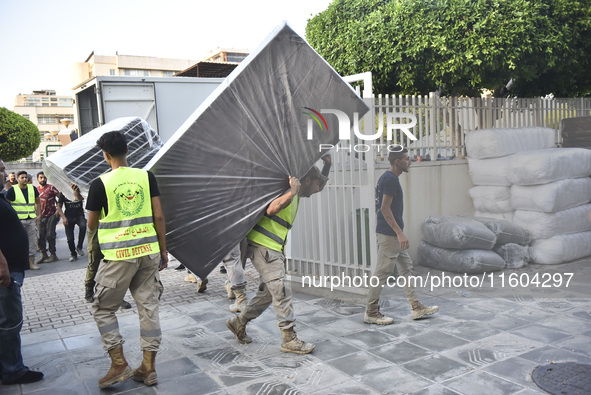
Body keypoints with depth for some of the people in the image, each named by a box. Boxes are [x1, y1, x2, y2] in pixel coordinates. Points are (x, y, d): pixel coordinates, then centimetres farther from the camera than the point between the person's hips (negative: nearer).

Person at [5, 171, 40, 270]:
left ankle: (31, 261, 12)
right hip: (18, 220, -4)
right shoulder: (12, 190, -4)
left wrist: (37, 215, 10)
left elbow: (37, 202, 18)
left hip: (31, 220, 4)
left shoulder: (33, 188, 7)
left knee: (32, 241, 4)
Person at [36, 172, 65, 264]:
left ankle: (53, 254, 4)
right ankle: (43, 254, 11)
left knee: (50, 235, -6)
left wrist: (58, 210, -12)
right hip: (41, 217, 4)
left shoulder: (51, 188, -4)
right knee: (41, 235, 0)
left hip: (52, 215, -4)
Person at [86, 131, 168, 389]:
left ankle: (119, 364, 11)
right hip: (148, 251, 4)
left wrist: (95, 226, 28)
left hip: (118, 256, -3)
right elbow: (158, 216, 0)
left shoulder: (100, 184, -6)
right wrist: (163, 250, 8)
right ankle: (148, 368, 17)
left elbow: (92, 225, 3)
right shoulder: (146, 177, 1)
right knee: (148, 306, 10)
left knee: (103, 309, 13)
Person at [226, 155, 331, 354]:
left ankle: (239, 322, 30)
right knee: (281, 290, -9)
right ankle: (289, 339, -2)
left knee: (270, 291, 15)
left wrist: (327, 164, 13)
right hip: (263, 246, -10)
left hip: (274, 249, 10)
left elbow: (321, 184, 29)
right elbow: (271, 210, -31)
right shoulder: (286, 189, -13)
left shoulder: (296, 194, 16)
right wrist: (293, 192, -30)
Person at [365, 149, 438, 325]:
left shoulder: (388, 178, 12)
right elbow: (385, 209, -24)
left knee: (406, 267, 14)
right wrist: (400, 233, -24)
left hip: (393, 234, 11)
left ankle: (416, 308, 21)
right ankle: (371, 312, 8)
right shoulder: (391, 180, -18)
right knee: (382, 272, -2)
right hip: (389, 233, -11)